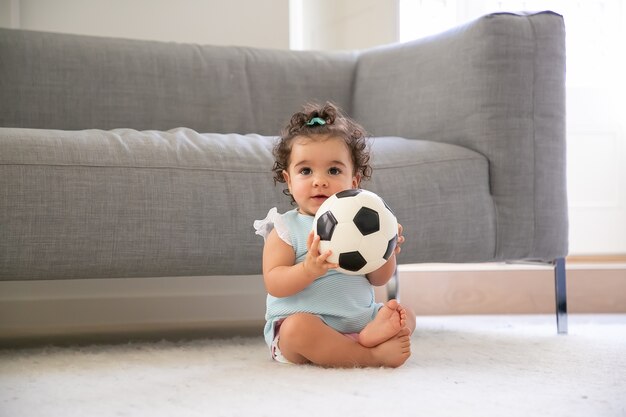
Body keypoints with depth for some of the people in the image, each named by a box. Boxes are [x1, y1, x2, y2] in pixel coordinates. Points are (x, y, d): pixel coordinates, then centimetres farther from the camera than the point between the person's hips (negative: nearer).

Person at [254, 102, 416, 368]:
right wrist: (308, 270, -31)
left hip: (358, 321, 6)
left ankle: (374, 333, -35)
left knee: (405, 315, -5)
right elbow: (273, 283, -13)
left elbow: (378, 280, 12)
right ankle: (373, 355, -34)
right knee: (298, 327, -35)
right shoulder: (285, 229, -3)